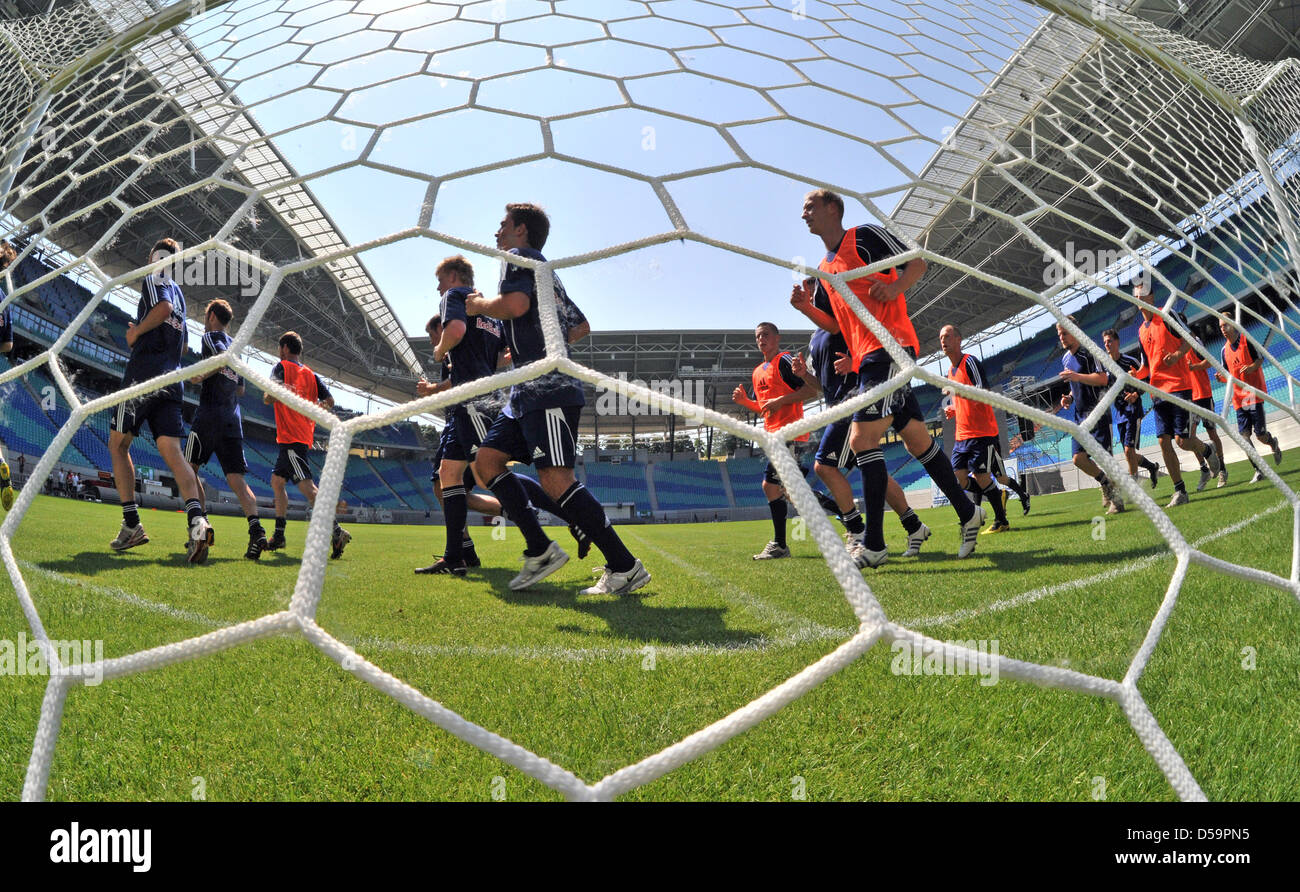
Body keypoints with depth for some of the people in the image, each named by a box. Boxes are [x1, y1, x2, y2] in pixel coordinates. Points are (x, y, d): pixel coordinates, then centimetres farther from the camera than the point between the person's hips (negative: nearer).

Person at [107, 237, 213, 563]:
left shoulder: (154, 279, 1)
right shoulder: (179, 294, 25)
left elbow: (163, 307, -21)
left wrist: (136, 332, -8)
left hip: (143, 374, -6)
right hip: (172, 381, 6)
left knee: (118, 444, 6)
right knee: (173, 452, -5)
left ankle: (131, 523, 0)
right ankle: (196, 518, -27)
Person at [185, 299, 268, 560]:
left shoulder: (212, 336, 2)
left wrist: (202, 375, -10)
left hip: (209, 414, -6)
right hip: (233, 418, 6)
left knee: (190, 468, 6)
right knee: (237, 479, -3)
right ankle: (256, 529, -22)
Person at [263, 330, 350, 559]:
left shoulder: (282, 367, -4)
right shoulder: (310, 374, 14)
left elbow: (269, 398, -17)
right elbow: (329, 401, 5)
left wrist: (266, 395, 6)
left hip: (291, 437, -8)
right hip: (303, 435, 9)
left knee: (306, 486, -17)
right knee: (277, 480, 19)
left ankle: (337, 531, -29)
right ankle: (278, 536, 20)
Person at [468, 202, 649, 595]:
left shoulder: (519, 256, 0)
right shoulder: (546, 272, 28)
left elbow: (515, 304, -21)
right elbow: (582, 326, 35)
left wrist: (479, 304, -2)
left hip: (549, 389, -10)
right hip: (529, 391, 10)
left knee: (555, 479, -17)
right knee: (487, 461, 6)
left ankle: (625, 567, -16)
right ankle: (540, 551, 3)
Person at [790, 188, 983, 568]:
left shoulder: (865, 235, 0)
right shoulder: (823, 269, 22)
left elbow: (917, 263, -2)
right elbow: (836, 325, 25)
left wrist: (894, 287, -21)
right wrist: (806, 307, 7)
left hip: (890, 347, -9)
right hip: (865, 358, 9)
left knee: (862, 438, -17)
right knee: (917, 440, 10)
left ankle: (873, 546, -16)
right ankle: (967, 513, 21)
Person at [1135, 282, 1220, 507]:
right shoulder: (1141, 331, 17)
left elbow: (1189, 339, -5)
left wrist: (1178, 354, -22)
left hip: (1178, 385, -6)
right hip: (1158, 390, 6)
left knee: (1182, 440, -9)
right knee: (1163, 441, -3)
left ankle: (1207, 451, 25)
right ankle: (1180, 491, 3)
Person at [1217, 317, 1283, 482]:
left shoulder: (1246, 340, -4)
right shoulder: (1225, 349, 11)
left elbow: (1260, 359, -3)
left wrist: (1251, 367, -23)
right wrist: (1221, 377, -6)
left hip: (1254, 393, -5)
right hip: (1239, 397, 5)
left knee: (1260, 434, -4)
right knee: (1244, 435, -5)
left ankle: (1273, 442, 31)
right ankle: (1258, 470, 2)